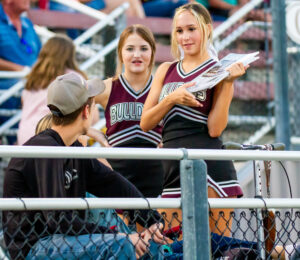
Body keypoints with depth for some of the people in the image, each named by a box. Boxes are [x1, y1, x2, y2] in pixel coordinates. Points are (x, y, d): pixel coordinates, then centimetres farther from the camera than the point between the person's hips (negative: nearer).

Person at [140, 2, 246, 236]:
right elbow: (145, 123, 9)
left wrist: (227, 83, -13)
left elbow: (215, 129, -7)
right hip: (173, 169, 5)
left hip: (209, 164, -5)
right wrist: (171, 98, -7)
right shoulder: (166, 70, 17)